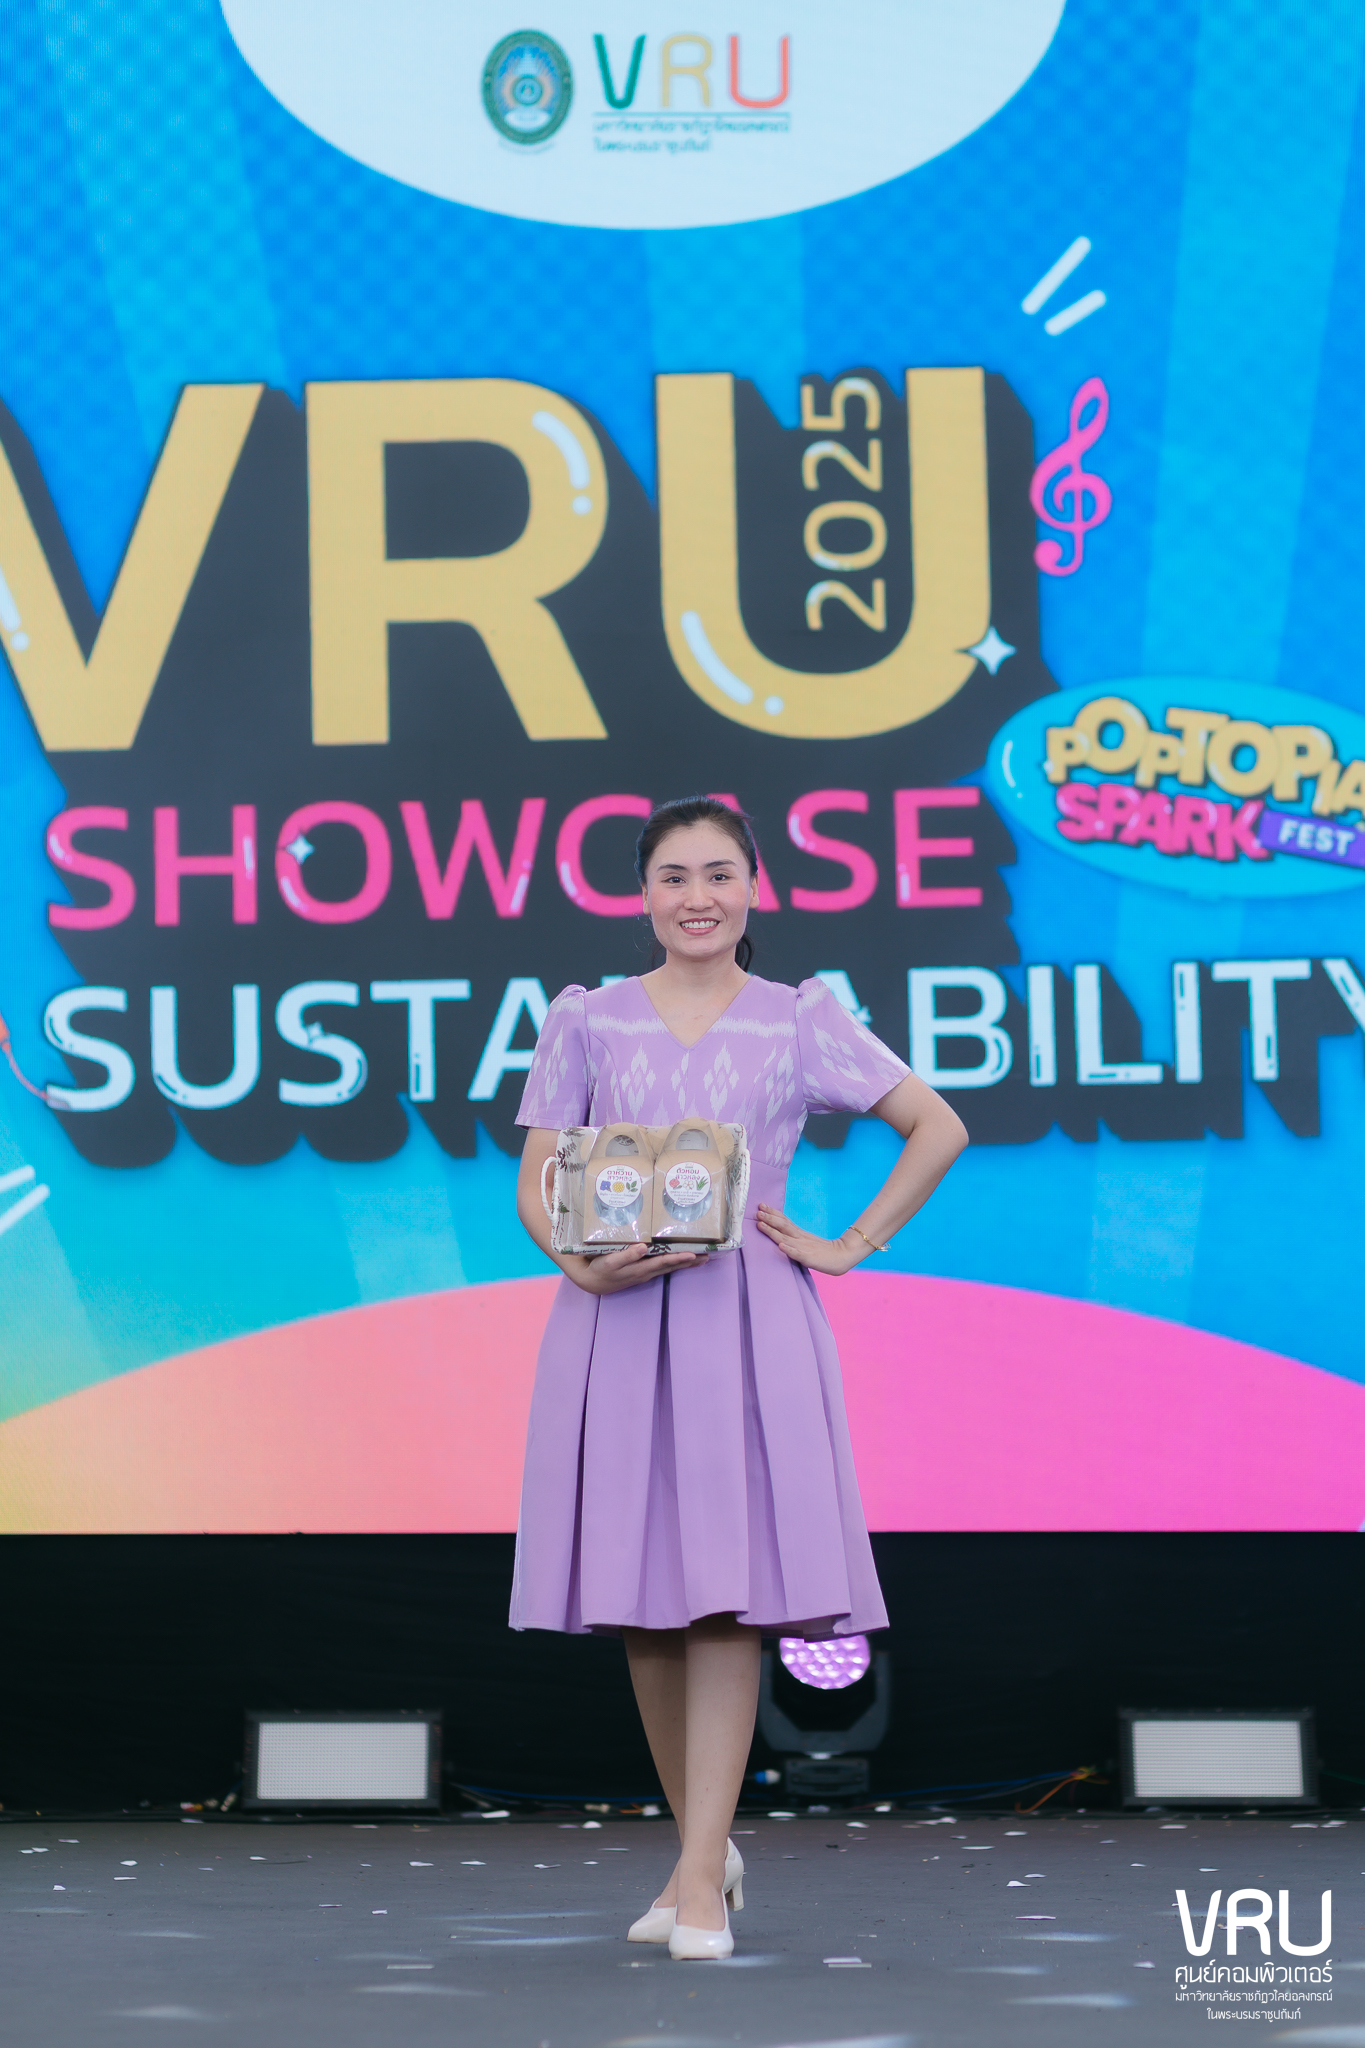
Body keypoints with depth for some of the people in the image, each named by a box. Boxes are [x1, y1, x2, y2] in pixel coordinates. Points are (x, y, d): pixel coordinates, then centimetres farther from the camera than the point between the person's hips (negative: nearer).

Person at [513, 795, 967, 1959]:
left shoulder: (801, 1020, 6)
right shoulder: (586, 1021, 9)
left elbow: (939, 1128, 9)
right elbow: (537, 1183, 5)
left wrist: (852, 1246, 2)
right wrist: (585, 1264, -15)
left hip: (747, 1322, -2)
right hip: (616, 1323, 2)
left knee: (729, 1591, -9)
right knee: (640, 1603, 3)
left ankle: (700, 1876, -6)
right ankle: (707, 1848, 19)